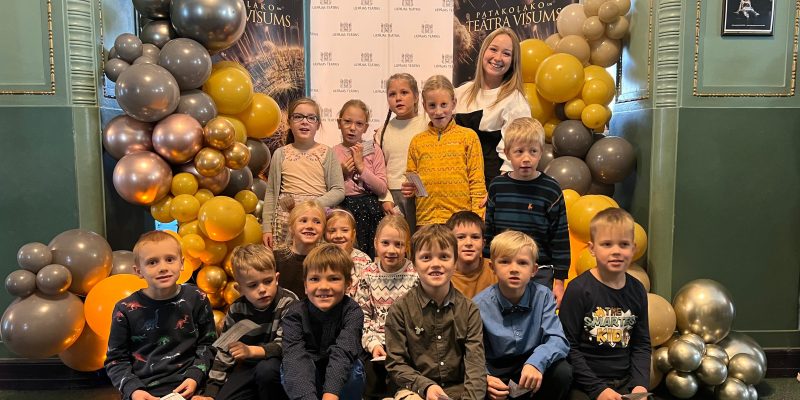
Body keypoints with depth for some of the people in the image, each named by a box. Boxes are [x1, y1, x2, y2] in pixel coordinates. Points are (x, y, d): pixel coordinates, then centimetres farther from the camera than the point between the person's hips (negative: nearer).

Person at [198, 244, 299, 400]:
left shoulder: (289, 302, -19)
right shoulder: (236, 310, -6)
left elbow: (284, 345, -25)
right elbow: (224, 353, 0)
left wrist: (251, 351, -37)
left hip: (277, 363, -4)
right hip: (248, 366, 4)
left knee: (266, 369, -34)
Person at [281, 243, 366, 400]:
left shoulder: (352, 312, -20)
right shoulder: (295, 314, -20)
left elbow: (343, 352, -37)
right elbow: (295, 357, -36)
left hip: (340, 378, 0)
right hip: (306, 381, 1)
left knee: (353, 368, -31)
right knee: (289, 369, -29)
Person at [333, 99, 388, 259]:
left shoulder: (374, 151, 3)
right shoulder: (332, 153, 3)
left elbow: (383, 190, -5)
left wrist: (361, 166, -10)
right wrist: (341, 175, -9)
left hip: (370, 209, 0)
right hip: (343, 209, 0)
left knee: (372, 255, 0)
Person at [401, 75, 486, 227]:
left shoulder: (468, 137, 3)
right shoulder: (417, 141, 10)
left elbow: (477, 182, 1)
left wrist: (477, 220, -7)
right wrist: (410, 189, -2)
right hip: (426, 220, 2)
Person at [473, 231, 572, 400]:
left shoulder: (543, 296, -8)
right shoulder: (479, 305, -12)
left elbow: (557, 340, -16)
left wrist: (536, 362, -37)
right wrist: (484, 378, -33)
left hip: (530, 366, 2)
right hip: (496, 372, -2)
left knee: (562, 372, -27)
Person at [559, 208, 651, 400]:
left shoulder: (637, 291, 4)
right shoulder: (579, 289, -11)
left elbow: (642, 345, 10)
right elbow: (568, 346, -11)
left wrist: (640, 384, -4)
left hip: (625, 382, 5)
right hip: (584, 384, -5)